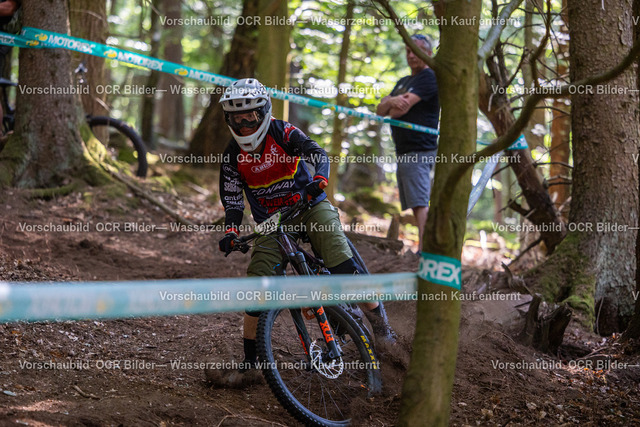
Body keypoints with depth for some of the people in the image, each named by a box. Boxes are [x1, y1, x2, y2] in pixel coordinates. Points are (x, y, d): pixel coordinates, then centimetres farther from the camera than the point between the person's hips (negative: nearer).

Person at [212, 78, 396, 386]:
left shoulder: (283, 133, -13)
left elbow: (317, 153, -27)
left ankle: (378, 319, -2)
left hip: (309, 206, -2)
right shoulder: (232, 156, -5)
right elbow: (232, 200, -3)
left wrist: (319, 179, -49)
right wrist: (231, 231, -22)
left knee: (342, 266, -21)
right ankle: (250, 358, 0)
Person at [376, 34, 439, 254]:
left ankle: (423, 249, -23)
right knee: (416, 204, 10)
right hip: (403, 152, 10)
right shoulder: (403, 82, 23)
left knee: (420, 202, -17)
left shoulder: (429, 78, -7)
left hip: (419, 151, -10)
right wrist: (392, 101, -11)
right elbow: (380, 110, 10)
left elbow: (400, 110, -18)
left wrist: (394, 107, 4)